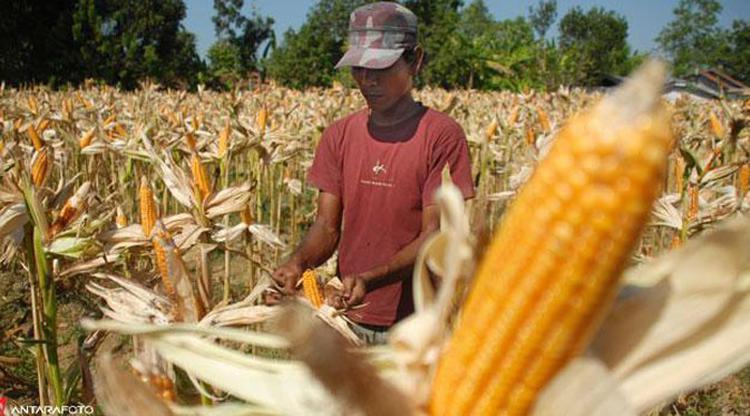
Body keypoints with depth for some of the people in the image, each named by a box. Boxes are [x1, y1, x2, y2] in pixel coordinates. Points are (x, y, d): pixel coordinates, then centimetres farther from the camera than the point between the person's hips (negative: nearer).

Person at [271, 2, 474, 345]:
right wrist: (299, 261, -19)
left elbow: (434, 236, -15)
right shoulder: (339, 135, 4)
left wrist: (371, 279, -29)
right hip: (348, 319, 4)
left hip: (416, 326, -4)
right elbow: (327, 225, 1)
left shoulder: (441, 135, -11)